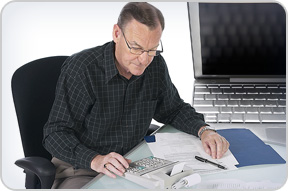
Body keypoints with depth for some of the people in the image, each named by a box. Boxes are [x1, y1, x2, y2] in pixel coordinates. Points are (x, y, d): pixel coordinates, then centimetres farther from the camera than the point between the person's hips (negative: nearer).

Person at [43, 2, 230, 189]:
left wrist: (204, 130, -6)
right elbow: (56, 133, -19)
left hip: (132, 165, 4)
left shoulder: (156, 65, -2)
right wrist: (95, 160, -35)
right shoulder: (80, 68, -19)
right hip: (80, 170, -3)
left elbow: (174, 109, 13)